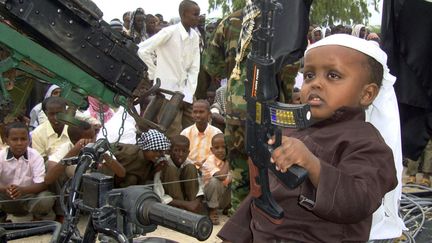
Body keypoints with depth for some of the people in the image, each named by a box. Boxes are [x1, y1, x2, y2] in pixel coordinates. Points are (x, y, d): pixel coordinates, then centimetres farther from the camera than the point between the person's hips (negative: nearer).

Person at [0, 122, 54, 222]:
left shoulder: (35, 156, -12)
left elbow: (42, 184, -19)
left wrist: (23, 190, -38)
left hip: (29, 199, -1)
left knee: (47, 198, -31)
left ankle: (37, 220, 2)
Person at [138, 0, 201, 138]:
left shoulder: (195, 37, 5)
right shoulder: (169, 32, -13)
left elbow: (194, 68, 6)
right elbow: (142, 50, -12)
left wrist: (188, 95, -2)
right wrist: (154, 74, -7)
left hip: (185, 93, 6)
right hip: (167, 92, -6)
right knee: (174, 136, -6)